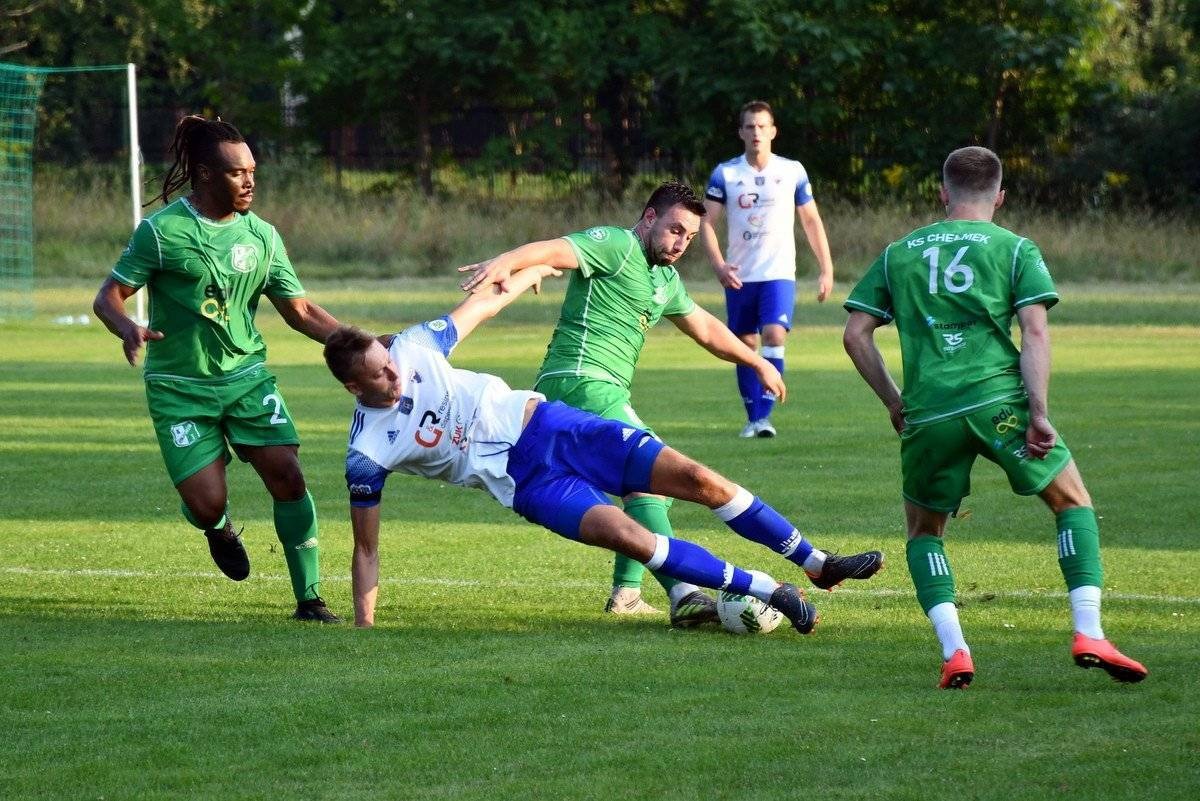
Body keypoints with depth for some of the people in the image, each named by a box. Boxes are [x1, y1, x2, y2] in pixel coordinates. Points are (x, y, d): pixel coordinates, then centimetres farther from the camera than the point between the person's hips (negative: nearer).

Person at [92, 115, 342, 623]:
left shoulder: (261, 235, 3)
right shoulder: (163, 230, -10)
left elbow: (299, 310, 8)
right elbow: (108, 296, -8)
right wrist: (129, 330, -30)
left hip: (247, 376, 3)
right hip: (179, 387, -3)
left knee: (287, 474, -13)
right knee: (207, 505, -11)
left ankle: (309, 598, -2)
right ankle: (218, 527, 30)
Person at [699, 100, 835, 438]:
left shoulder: (793, 171, 3)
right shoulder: (725, 173, 1)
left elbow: (811, 220, 10)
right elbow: (707, 222, -1)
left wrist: (826, 269, 6)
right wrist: (718, 264, -16)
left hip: (779, 274, -2)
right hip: (739, 277, 2)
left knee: (774, 336, -19)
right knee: (745, 346, 6)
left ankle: (765, 415, -20)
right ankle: (752, 418, 17)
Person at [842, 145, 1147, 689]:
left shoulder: (898, 253, 18)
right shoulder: (1015, 249, 10)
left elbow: (855, 334, 12)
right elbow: (1035, 332, -3)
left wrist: (893, 401, 20)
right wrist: (1039, 413, -6)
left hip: (927, 414, 2)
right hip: (999, 400, -2)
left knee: (924, 532, 21)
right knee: (1074, 502, 16)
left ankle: (953, 652, 1)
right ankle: (1088, 634, 1)